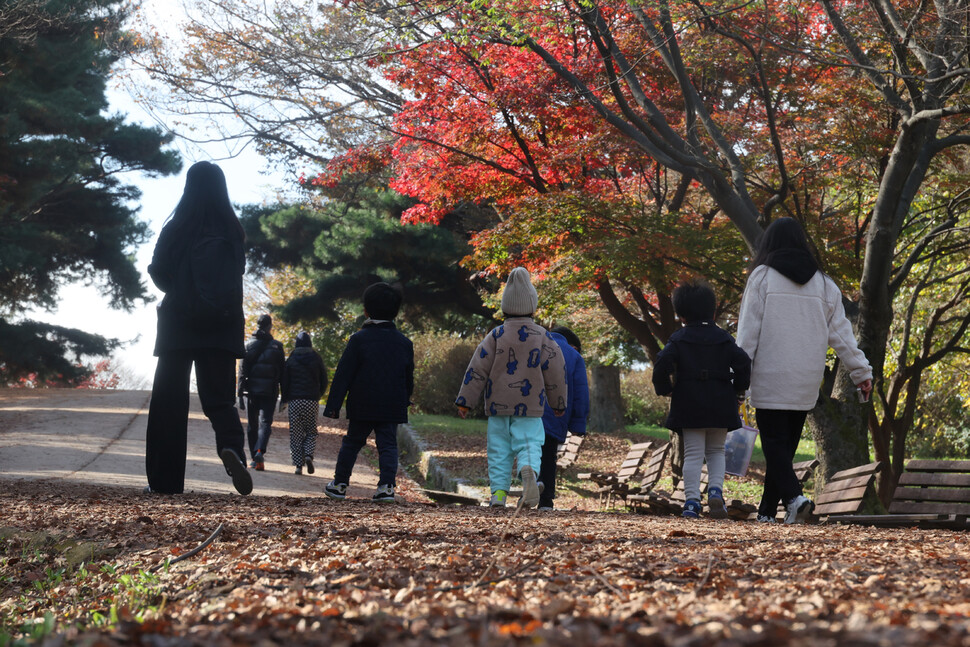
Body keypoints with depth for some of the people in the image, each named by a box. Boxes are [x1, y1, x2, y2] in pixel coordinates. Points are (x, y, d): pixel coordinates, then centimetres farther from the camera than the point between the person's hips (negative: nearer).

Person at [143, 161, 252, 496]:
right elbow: (236, 275, 6)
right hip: (222, 329, 1)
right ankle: (231, 446, -25)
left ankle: (165, 480, 2)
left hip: (178, 326, -1)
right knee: (218, 397, 6)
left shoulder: (175, 229, -3)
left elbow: (158, 273, 3)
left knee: (169, 400, 5)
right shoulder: (233, 232, 0)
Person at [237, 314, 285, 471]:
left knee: (252, 425, 11)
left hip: (251, 391, 1)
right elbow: (282, 372, 1)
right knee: (265, 422, -5)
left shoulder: (249, 345, 3)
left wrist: (240, 393, 2)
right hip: (269, 392, -1)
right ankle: (260, 451, -28)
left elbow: (242, 370, 0)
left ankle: (254, 458, 13)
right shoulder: (277, 346, 2)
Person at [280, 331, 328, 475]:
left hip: (295, 401, -1)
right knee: (311, 432, 10)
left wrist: (285, 399, 12)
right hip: (312, 402, 1)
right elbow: (324, 381, 8)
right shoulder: (317, 359, 4)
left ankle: (298, 464, -2)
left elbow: (284, 382, 2)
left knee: (296, 433, 3)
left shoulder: (291, 359, 2)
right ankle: (309, 455, -15)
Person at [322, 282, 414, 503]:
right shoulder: (404, 342, 5)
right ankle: (387, 486, -11)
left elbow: (343, 374, -6)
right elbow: (409, 379, 13)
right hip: (392, 407, 2)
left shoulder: (359, 339, -5)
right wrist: (404, 402, 26)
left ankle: (340, 483, 18)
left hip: (362, 406, -2)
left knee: (352, 442, 11)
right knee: (388, 445, 3)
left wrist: (333, 404, -5)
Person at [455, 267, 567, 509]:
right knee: (528, 445, -3)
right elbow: (555, 371, 4)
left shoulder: (496, 335, -1)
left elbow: (477, 369, -3)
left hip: (498, 406, 1)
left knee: (499, 450, 7)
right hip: (529, 407, -1)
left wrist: (465, 400, 1)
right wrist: (559, 403, 16)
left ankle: (498, 492, -2)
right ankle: (529, 471, -35)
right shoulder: (542, 337, 0)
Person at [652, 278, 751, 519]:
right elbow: (742, 361, -7)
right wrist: (739, 389, 6)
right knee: (716, 451, 16)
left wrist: (664, 389, 0)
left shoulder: (678, 339, -1)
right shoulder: (723, 338, 5)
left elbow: (663, 363, -15)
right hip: (720, 406, 2)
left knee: (693, 454, 3)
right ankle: (715, 490, -6)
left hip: (689, 406, -2)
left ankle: (692, 500, -7)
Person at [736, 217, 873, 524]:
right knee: (785, 445, 12)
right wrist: (862, 372, 13)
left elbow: (748, 331, -7)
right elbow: (841, 332, 9)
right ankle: (767, 510, 15)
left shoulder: (762, 277, -2)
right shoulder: (823, 283, 9)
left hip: (770, 381, -4)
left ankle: (795, 498, -24)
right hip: (806, 384, 4)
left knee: (774, 444, -2)